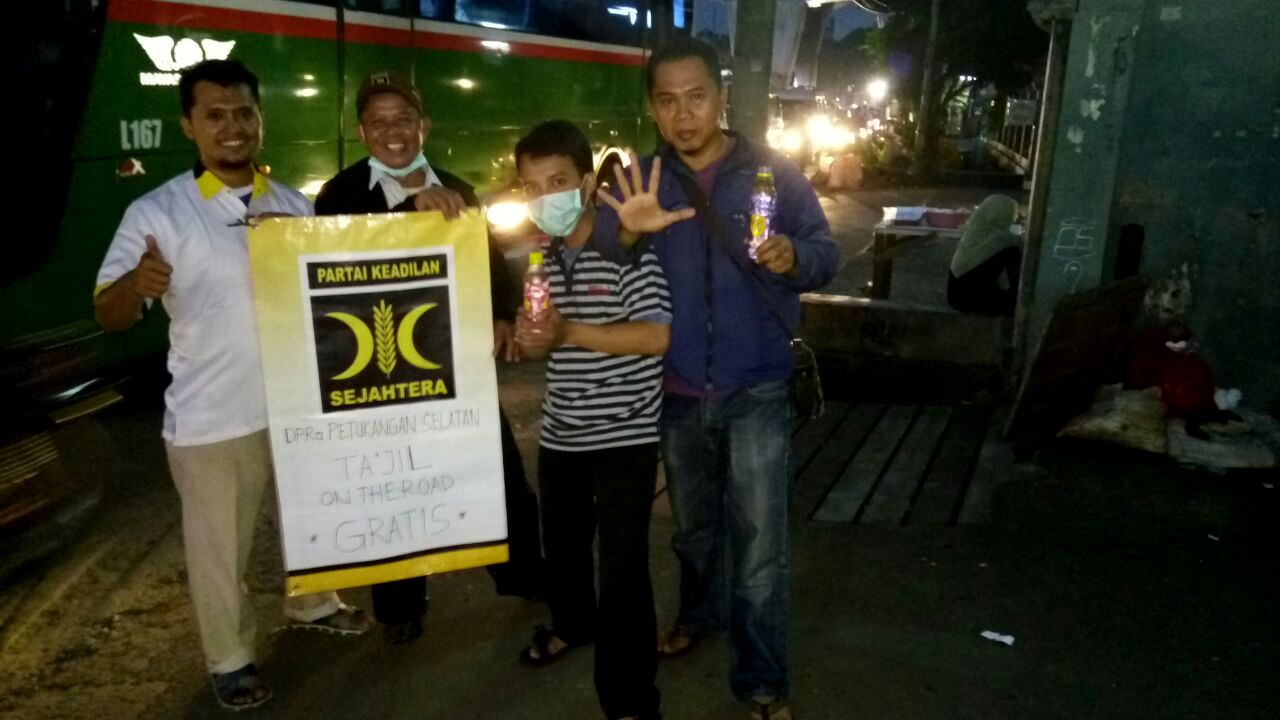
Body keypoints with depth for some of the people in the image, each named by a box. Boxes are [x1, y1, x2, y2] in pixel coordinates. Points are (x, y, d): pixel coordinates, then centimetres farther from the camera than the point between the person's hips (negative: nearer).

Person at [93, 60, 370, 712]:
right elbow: (108, 317, -15)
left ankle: (312, 604, 48)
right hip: (212, 418, -4)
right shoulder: (156, 212, -11)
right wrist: (137, 283, -36)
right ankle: (229, 658, 33)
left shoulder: (294, 205, 2)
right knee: (219, 546, 10)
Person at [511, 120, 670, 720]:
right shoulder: (541, 259, 6)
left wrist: (570, 332, -29)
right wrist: (530, 339, -11)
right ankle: (573, 622, 53)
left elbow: (658, 336, -24)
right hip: (560, 432, 7)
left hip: (625, 434, -7)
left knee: (623, 566, -3)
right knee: (561, 544, 25)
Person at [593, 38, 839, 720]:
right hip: (675, 391, 3)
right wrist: (625, 233, -31)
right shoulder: (638, 179, 1)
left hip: (756, 389, -2)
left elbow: (826, 252, -4)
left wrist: (792, 258, -26)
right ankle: (698, 612, 47)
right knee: (693, 525, 22)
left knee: (760, 542, -2)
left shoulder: (771, 170, -4)